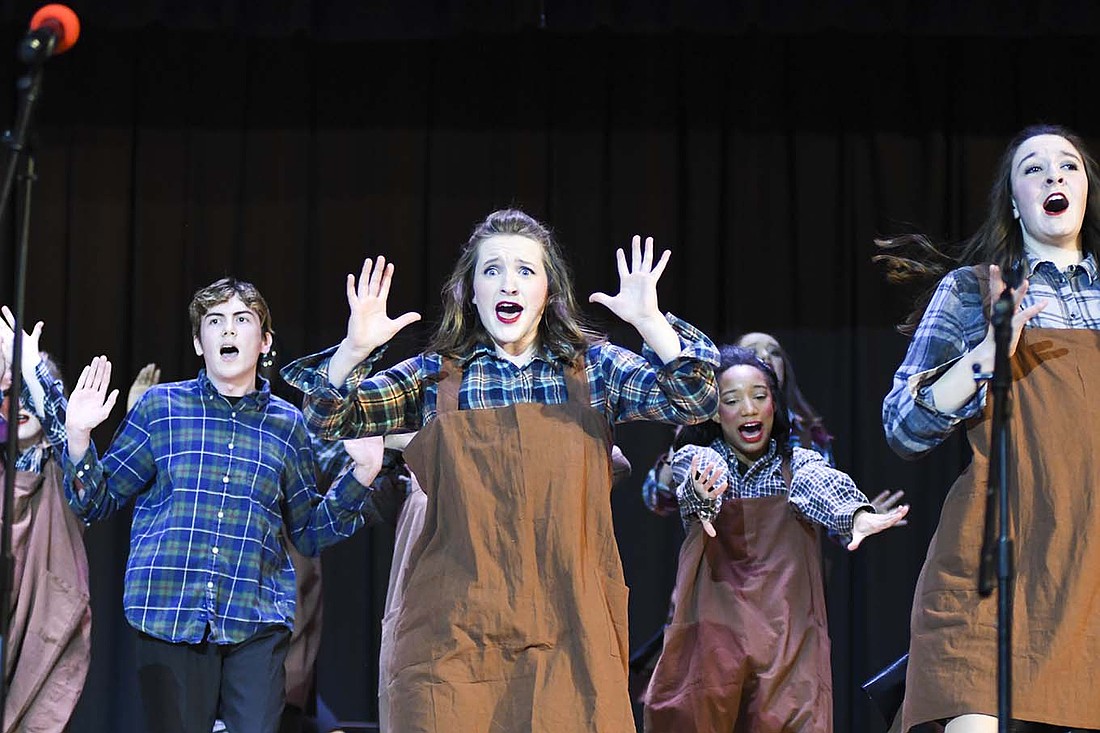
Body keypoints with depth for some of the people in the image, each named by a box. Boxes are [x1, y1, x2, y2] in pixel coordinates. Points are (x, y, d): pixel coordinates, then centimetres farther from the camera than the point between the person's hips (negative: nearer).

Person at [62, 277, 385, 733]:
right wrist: (78, 439, -6)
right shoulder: (161, 407, 8)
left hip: (256, 625, 1)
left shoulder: (286, 424, 11)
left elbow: (308, 533, 17)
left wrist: (360, 477, 5)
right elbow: (98, 503, 10)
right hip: (168, 616, -1)